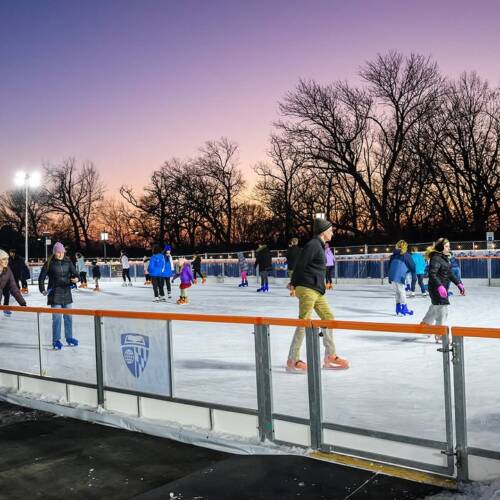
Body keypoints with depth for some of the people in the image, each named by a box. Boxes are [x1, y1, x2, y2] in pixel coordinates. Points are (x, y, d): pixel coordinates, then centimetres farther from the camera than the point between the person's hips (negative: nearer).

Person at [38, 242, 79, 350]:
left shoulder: (68, 262, 2)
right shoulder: (49, 263, -6)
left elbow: (74, 273, -2)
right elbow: (41, 277, -1)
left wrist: (75, 279, -23)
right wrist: (42, 290, -5)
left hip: (66, 293, 4)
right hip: (55, 294, -4)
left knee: (68, 317, 12)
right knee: (56, 318, -5)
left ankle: (69, 338, 26)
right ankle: (56, 340, 6)